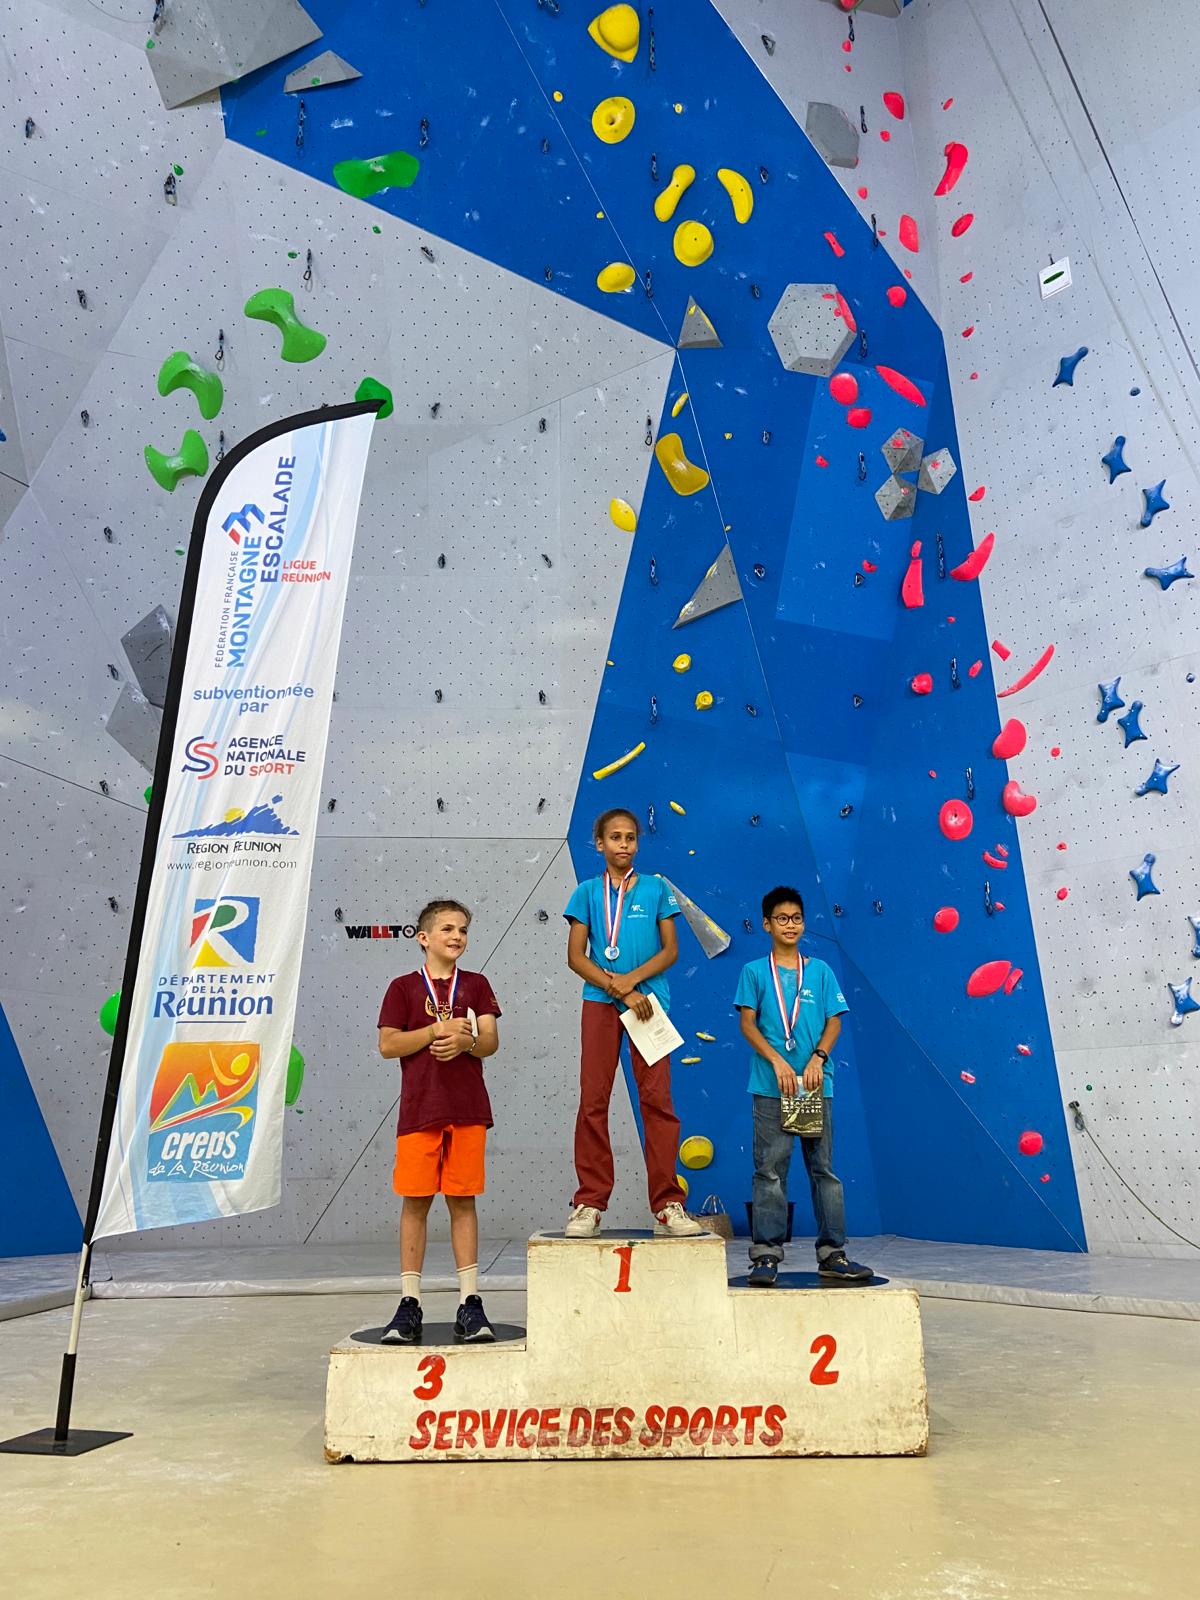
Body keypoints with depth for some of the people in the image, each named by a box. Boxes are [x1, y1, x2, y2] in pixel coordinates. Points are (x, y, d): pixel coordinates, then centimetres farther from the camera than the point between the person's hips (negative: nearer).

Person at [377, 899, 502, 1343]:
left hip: (468, 1109, 1)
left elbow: (490, 1042, 4)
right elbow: (387, 1045, -3)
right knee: (415, 1201, 3)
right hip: (419, 1109, -1)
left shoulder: (476, 985, 10)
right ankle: (409, 1303, 14)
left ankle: (470, 1302, 12)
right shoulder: (403, 987, 5)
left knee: (462, 1200, 5)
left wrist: (465, 1041, -17)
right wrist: (435, 1030, -14)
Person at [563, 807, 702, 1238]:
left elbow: (670, 950, 5)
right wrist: (619, 990, -9)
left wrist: (632, 979, -10)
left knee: (658, 1099, -2)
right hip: (599, 1002, 0)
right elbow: (575, 955, 2)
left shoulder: (656, 889, 10)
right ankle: (589, 1204, 7)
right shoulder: (588, 892, 8)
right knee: (593, 1101, -1)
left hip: (648, 999, 0)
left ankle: (667, 1205, 4)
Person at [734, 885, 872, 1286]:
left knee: (824, 1169, 6)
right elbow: (748, 1024, -1)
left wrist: (817, 1058, -10)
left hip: (815, 1084, 2)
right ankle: (766, 1254, 6)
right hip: (770, 1086, -2)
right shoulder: (755, 972, 5)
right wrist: (777, 1062, -14)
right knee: (770, 1170, -1)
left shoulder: (819, 971, 11)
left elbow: (834, 1022, 7)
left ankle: (832, 1254, 15)